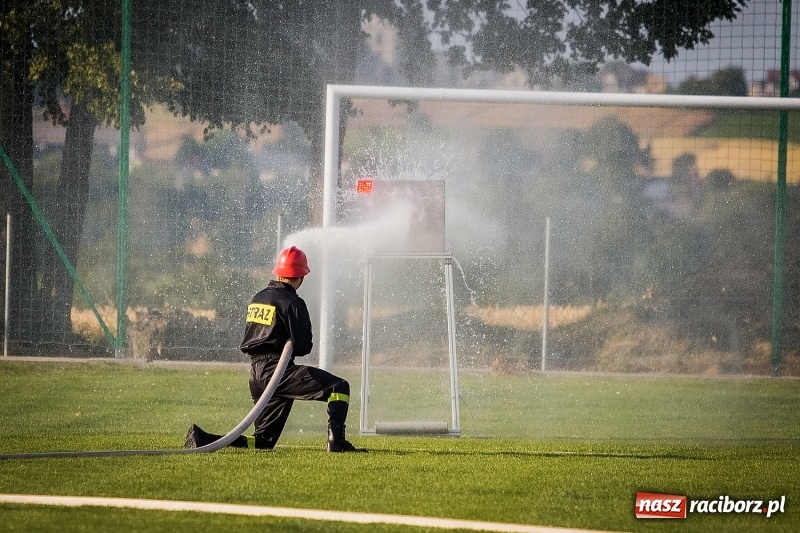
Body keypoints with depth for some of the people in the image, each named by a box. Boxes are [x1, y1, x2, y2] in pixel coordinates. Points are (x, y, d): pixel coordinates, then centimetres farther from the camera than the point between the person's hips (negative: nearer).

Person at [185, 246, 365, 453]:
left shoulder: (257, 299, 17)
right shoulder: (291, 303, -7)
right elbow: (303, 346, -11)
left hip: (256, 374, 8)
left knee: (264, 441, 12)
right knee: (339, 387, -8)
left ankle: (203, 439, -1)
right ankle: (336, 441, -25)